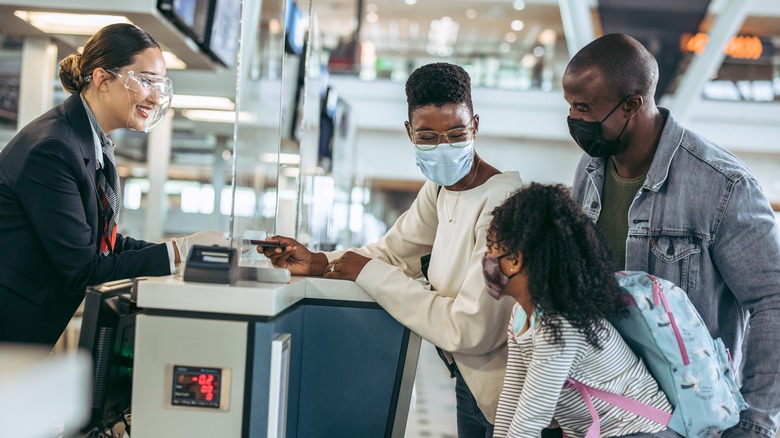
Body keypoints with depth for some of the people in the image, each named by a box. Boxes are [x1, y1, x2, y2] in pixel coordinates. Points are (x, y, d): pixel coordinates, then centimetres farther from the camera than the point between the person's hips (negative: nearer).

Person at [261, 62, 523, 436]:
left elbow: (470, 330, -30)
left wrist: (370, 275, -22)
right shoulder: (440, 187, 2)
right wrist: (319, 264, -8)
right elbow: (393, 252, 9)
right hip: (468, 379, 8)